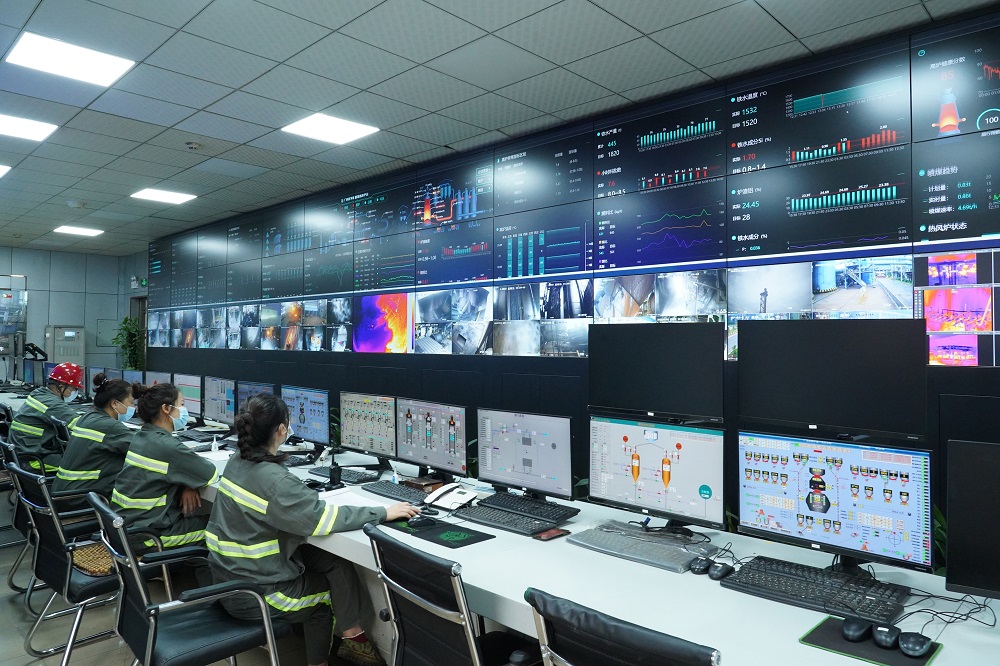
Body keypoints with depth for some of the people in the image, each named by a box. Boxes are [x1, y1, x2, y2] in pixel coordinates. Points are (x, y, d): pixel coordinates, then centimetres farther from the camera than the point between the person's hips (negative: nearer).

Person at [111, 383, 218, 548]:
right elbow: (211, 475, -15)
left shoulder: (141, 436, 5)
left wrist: (187, 485, -2)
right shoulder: (167, 446, -22)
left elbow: (180, 463, 16)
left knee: (198, 514, 20)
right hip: (146, 533, -9)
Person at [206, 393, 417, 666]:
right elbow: (326, 517, -29)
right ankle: (352, 638, 22)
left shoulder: (237, 462, 0)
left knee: (330, 559, 10)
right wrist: (384, 513, -21)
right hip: (253, 593, -8)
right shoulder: (273, 481, -27)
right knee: (342, 569, 7)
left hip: (231, 575, 8)